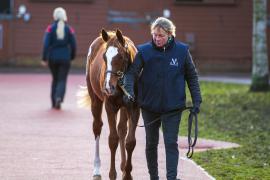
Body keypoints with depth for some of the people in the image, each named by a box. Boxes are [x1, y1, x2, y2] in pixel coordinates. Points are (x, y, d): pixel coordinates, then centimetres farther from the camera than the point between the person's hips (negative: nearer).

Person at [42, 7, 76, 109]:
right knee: (62, 80, 1)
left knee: (55, 79, 18)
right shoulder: (69, 29, -3)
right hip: (65, 59, -1)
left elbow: (46, 44, -10)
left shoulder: (50, 28, -5)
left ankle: (54, 102, 19)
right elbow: (73, 45, -2)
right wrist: (72, 57, 14)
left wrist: (44, 59, -6)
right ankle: (59, 97, -25)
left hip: (52, 58, 1)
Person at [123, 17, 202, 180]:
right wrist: (129, 91, -26)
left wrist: (196, 101, -2)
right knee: (151, 143, 14)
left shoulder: (182, 51, -6)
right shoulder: (144, 51, -7)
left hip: (173, 107, -1)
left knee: (171, 143, -6)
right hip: (149, 105, 1)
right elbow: (132, 73, -8)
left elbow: (192, 77, 3)